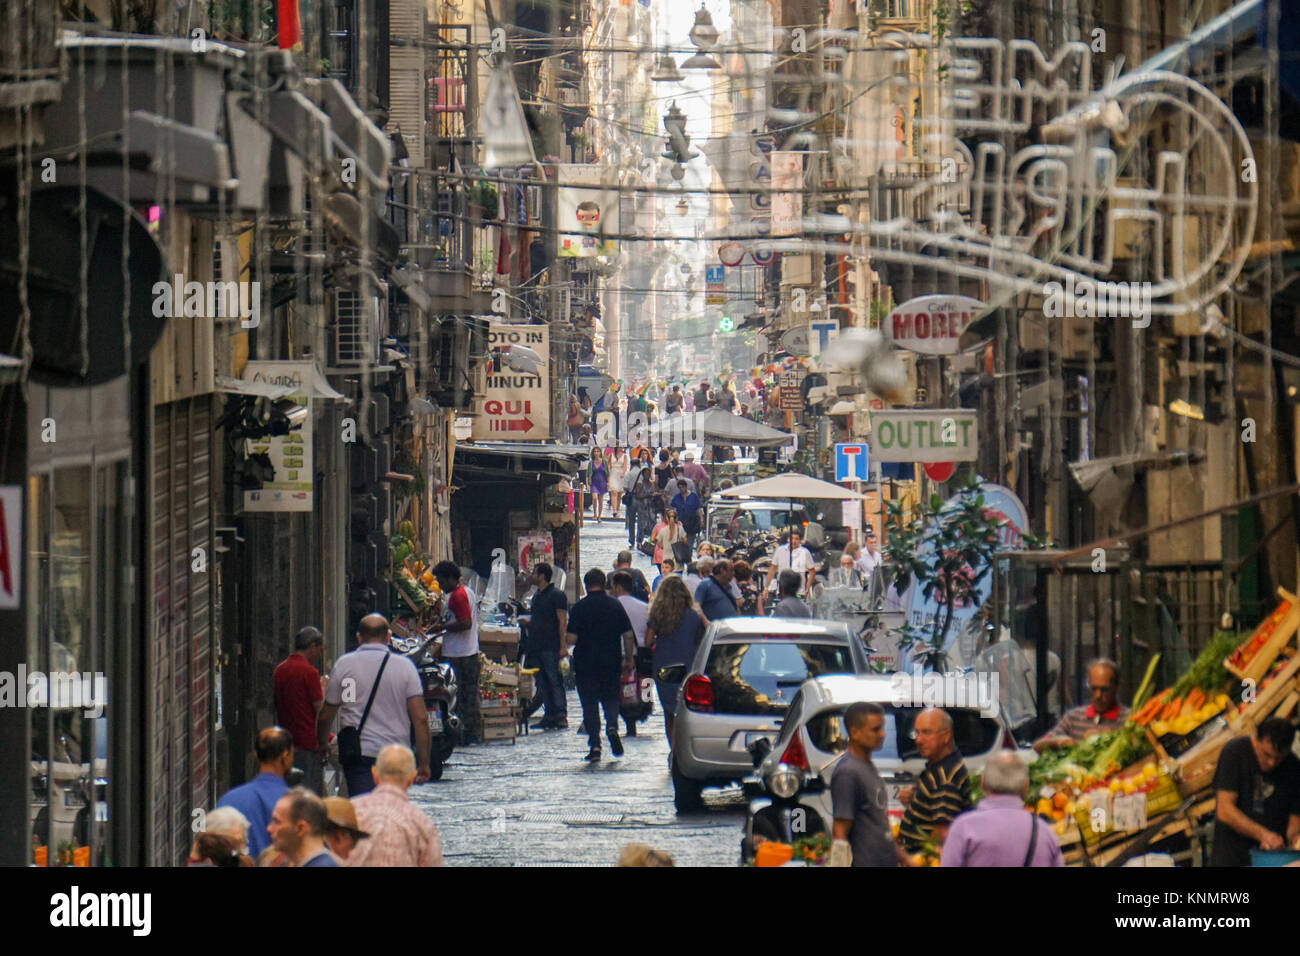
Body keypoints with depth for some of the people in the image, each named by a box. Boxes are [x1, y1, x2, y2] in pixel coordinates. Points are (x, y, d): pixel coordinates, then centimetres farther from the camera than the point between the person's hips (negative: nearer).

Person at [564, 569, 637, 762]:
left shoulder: (579, 607, -7)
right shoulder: (615, 605, 1)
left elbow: (572, 638, -11)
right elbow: (628, 635, 2)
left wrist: (564, 647, 12)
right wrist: (628, 659, 12)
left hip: (586, 664, -2)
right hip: (612, 663, 2)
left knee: (590, 704, 5)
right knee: (611, 698, 17)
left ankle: (594, 745, 0)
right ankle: (612, 727, -11)